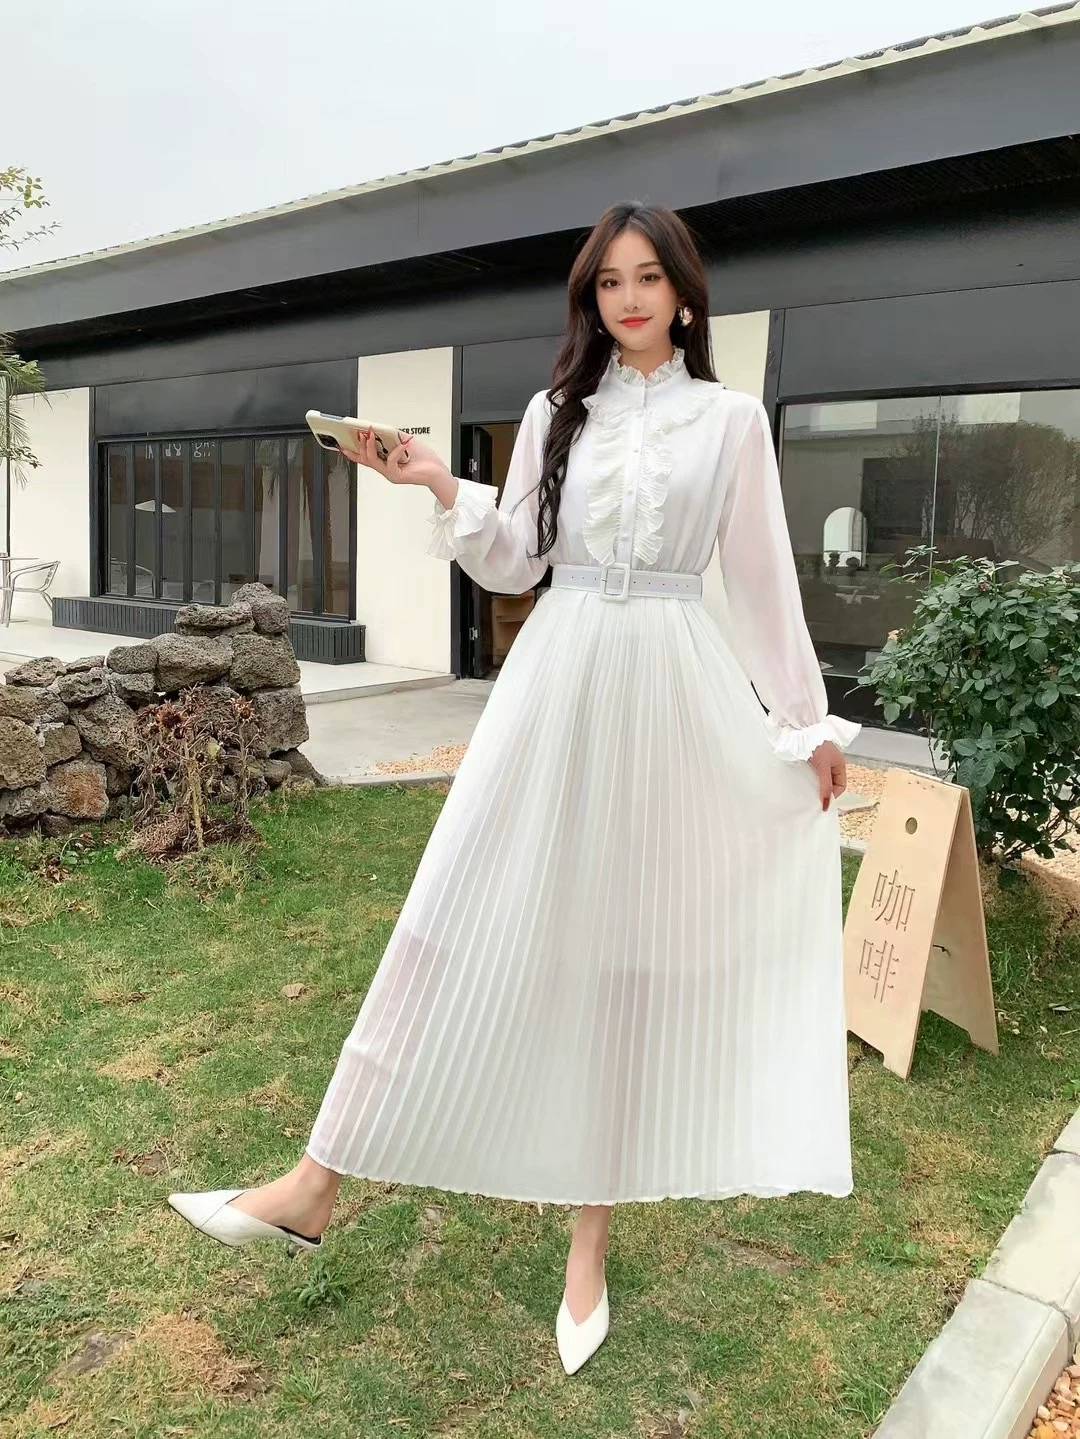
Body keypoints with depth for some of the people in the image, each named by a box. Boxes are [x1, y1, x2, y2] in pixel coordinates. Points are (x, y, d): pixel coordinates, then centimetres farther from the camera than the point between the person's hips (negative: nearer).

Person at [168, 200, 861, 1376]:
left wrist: (810, 722, 6)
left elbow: (764, 580, 6)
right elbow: (515, 566, 9)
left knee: (631, 938, 3)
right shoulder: (555, 411, 11)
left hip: (672, 686, -1)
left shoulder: (731, 418, 6)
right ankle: (319, 1184, 7)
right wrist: (444, 492, -6)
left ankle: (592, 1236, 17)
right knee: (465, 915, -1)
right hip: (556, 678, 2)